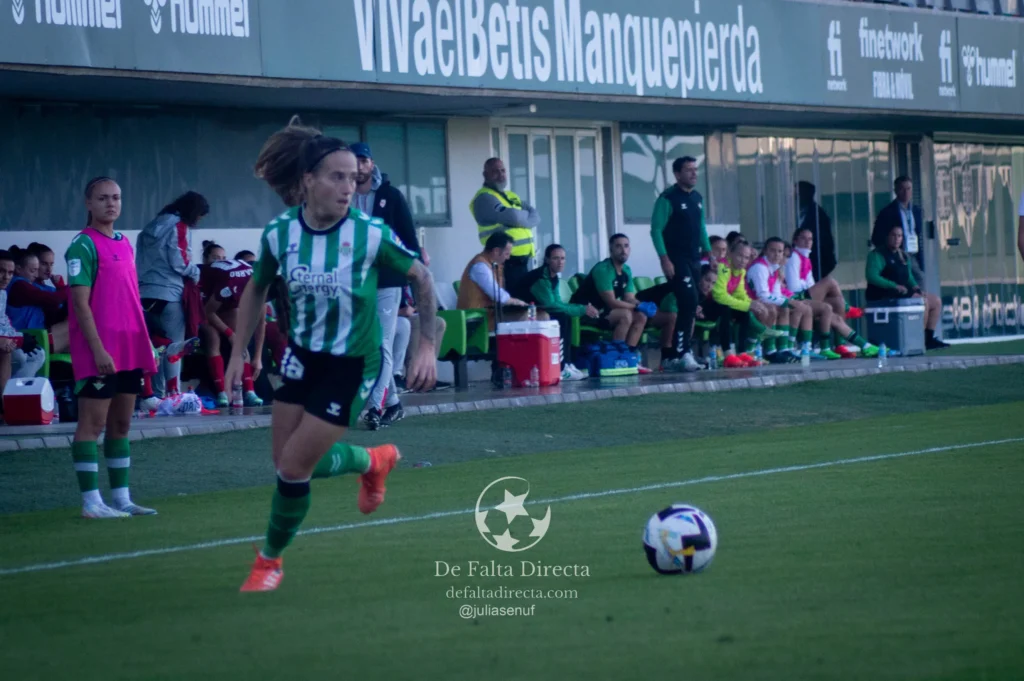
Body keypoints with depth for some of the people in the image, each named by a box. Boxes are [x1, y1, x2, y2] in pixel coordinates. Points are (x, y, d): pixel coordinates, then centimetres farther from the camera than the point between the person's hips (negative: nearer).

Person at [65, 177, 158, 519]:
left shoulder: (125, 243, 14)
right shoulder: (84, 245, -9)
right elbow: (80, 302, -14)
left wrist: (144, 342, 15)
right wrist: (98, 349, -19)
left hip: (129, 350, 8)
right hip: (99, 352, -8)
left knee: (121, 423, 11)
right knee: (92, 423, -4)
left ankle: (121, 498, 16)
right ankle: (91, 501, -3)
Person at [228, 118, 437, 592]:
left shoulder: (370, 234, -22)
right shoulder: (279, 233, -12)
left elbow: (420, 277, -6)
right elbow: (256, 289, 7)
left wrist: (427, 346, -12)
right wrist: (238, 352, 2)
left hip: (353, 365, -4)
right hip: (303, 354, 4)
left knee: (294, 467, -6)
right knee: (286, 461, 8)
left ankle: (270, 560, 21)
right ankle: (372, 461, 38)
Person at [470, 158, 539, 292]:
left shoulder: (511, 196, 21)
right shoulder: (484, 198, -8)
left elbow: (535, 216, 15)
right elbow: (512, 217, -19)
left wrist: (521, 219, -5)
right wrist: (526, 216, 2)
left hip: (522, 260, 9)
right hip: (506, 262, -9)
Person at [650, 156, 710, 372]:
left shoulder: (697, 198, 15)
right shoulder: (668, 199, -9)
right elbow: (656, 229, -12)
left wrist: (709, 253, 14)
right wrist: (664, 259, -18)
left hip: (694, 260, 8)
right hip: (676, 260, -8)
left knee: (688, 308, 7)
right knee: (689, 303, -17)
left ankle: (680, 354, 12)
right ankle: (684, 354, -15)